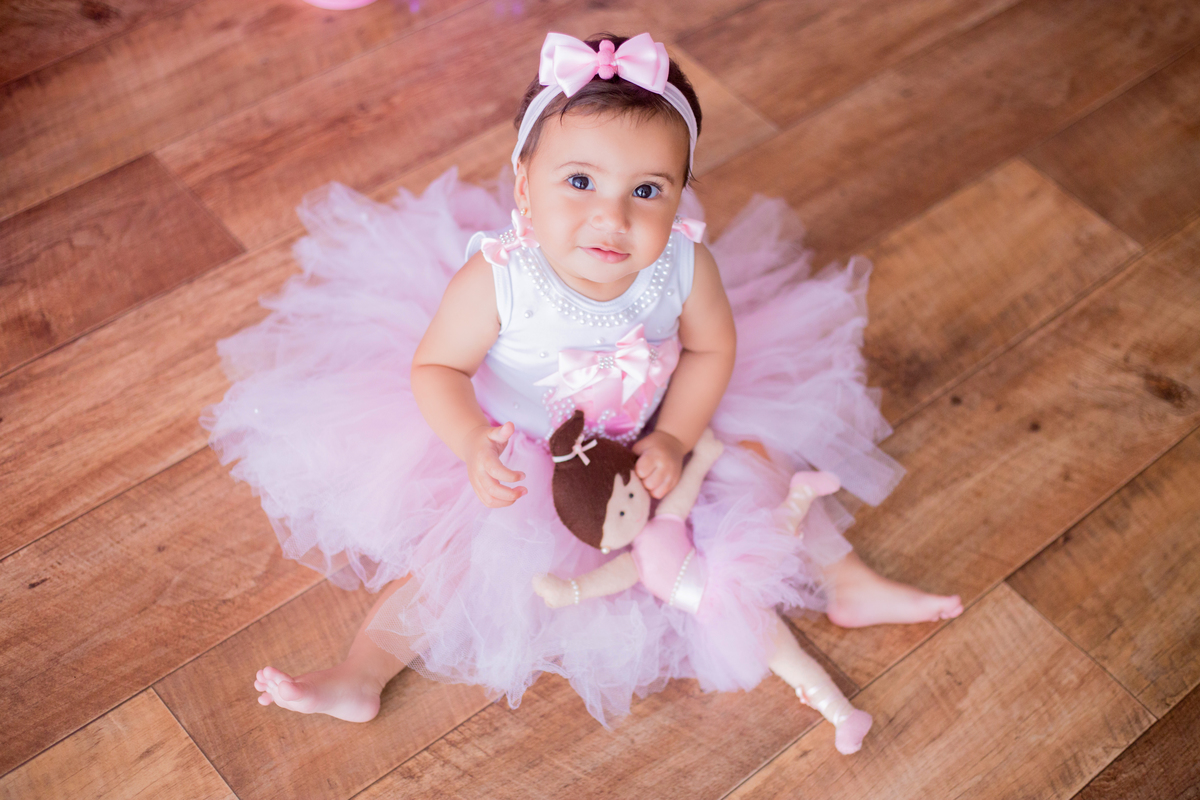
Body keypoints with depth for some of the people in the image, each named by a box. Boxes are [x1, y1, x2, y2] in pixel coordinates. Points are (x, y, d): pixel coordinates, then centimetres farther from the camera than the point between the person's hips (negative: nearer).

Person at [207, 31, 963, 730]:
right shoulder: (497, 278, -34)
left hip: (651, 438, 3)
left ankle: (849, 583, 21)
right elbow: (436, 366, -22)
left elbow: (712, 347, -7)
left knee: (755, 457, 0)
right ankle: (359, 679, -2)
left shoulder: (687, 266, -26)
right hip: (519, 455, -3)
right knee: (461, 541, -15)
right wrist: (472, 445, -40)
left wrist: (674, 440, -19)